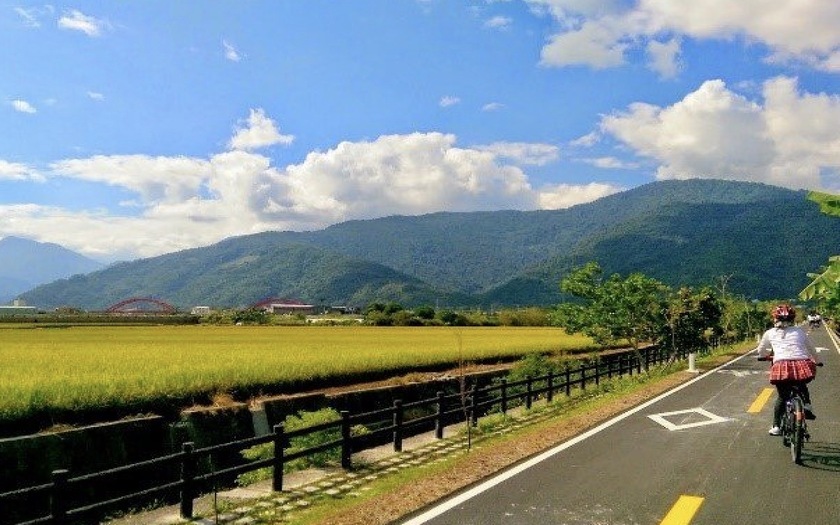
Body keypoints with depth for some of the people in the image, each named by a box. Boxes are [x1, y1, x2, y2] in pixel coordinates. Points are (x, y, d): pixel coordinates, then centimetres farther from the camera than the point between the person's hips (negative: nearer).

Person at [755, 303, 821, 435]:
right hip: (802, 365, 1)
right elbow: (812, 350, 33)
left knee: (782, 397, 18)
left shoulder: (770, 333, 19)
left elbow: (761, 352, 31)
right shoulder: (799, 331, 21)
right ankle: (807, 405, 9)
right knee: (802, 386, 33)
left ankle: (776, 427, 16)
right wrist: (817, 361, 52)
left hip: (781, 366, -1)